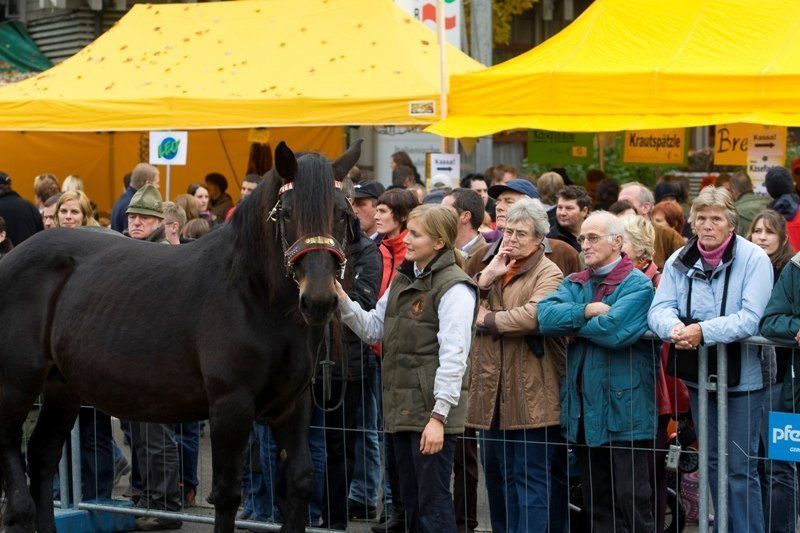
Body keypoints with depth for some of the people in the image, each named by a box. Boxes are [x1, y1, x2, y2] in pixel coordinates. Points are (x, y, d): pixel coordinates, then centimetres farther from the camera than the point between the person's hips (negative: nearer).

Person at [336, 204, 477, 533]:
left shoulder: (454, 288, -13)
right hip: (401, 407, 9)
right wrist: (343, 303, 2)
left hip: (431, 410, -9)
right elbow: (374, 329, 19)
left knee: (433, 504, -6)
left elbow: (453, 356, -19)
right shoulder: (403, 280, 16)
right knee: (411, 502, 15)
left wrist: (439, 416, -23)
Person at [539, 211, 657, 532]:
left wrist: (570, 321, -7)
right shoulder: (575, 284, 13)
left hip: (623, 409, -7)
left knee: (631, 502, -2)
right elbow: (546, 316, -5)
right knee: (596, 505, 13)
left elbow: (613, 329, -23)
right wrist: (586, 311, -17)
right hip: (584, 409, 7)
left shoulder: (637, 285, -7)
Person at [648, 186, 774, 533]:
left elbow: (752, 319, -22)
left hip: (742, 378, -5)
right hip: (699, 375, 5)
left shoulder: (754, 259, -13)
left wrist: (703, 331, -31)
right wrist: (673, 327, -28)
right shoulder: (680, 261, 1)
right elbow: (659, 309, -5)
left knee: (740, 467, -3)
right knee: (713, 462, 16)